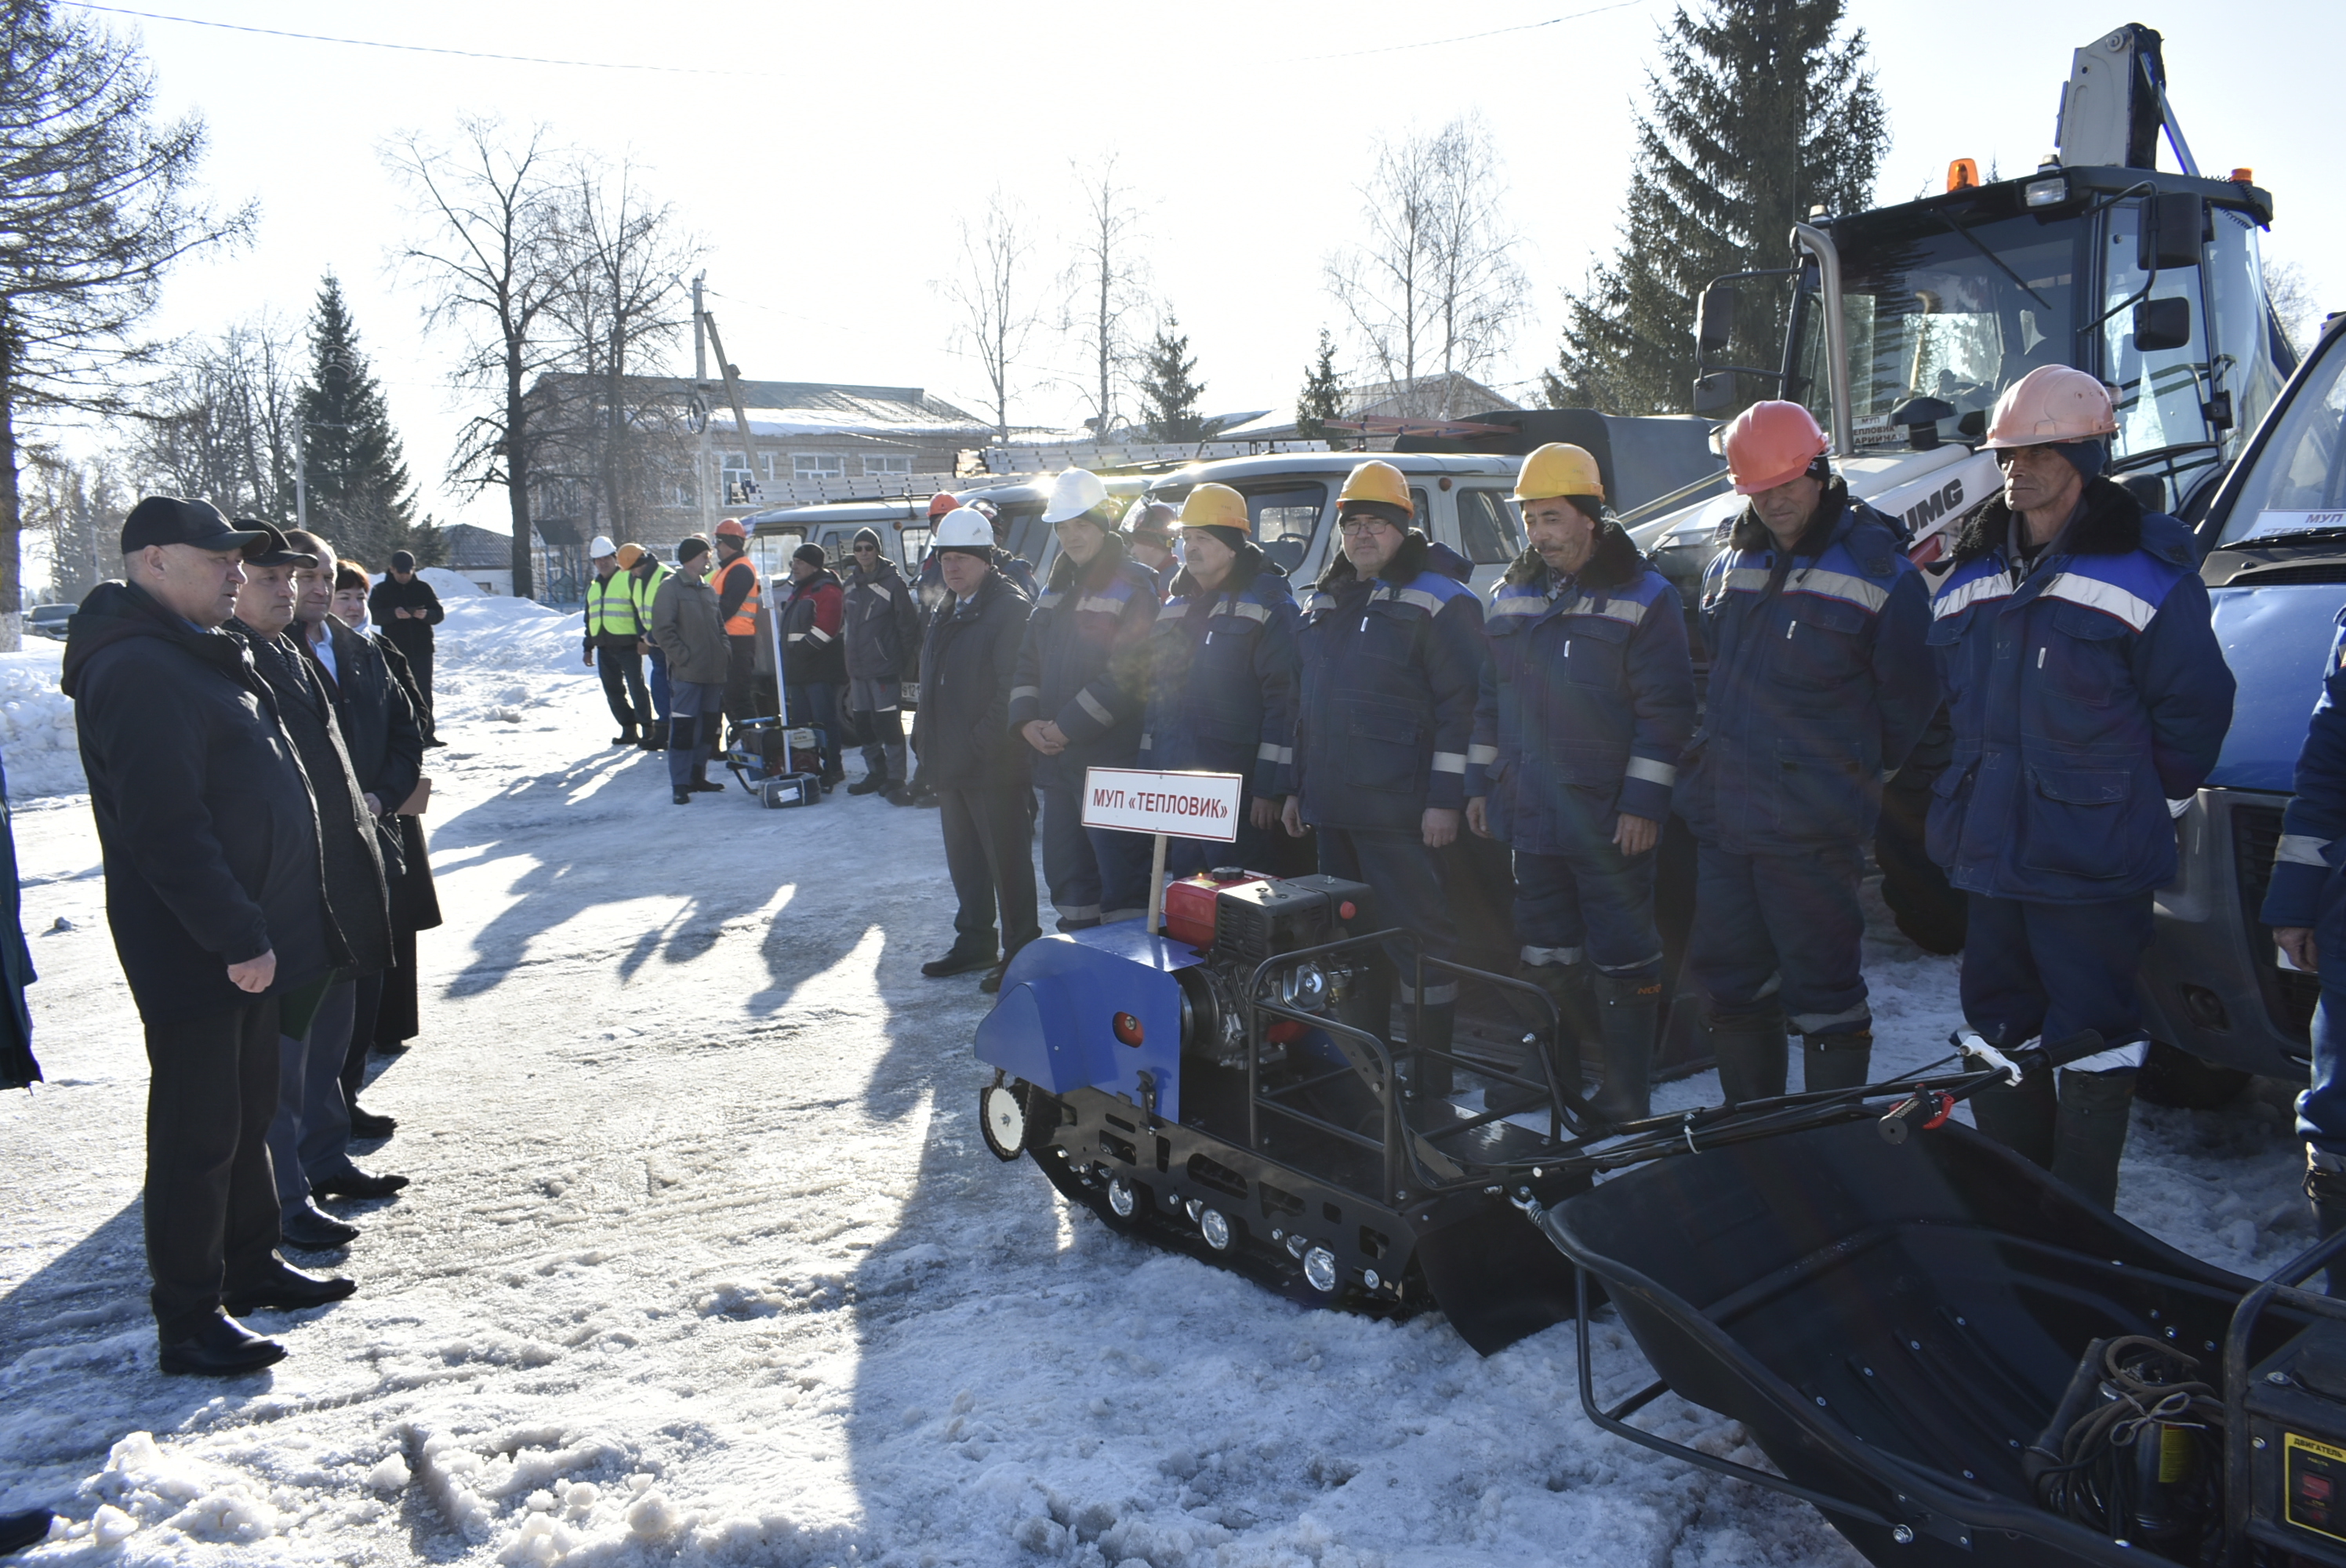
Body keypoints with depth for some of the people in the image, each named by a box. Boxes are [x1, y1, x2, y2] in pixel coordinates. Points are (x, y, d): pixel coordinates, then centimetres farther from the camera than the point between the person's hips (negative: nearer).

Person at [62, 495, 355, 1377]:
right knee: (197, 1133, 0)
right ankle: (189, 1321, 12)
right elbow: (165, 830, -25)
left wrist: (261, 924, 21)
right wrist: (237, 937, -23)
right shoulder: (136, 671, -20)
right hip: (196, 957, -10)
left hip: (248, 935, 10)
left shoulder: (197, 656, 15)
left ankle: (249, 1266, 35)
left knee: (247, 1112, 20)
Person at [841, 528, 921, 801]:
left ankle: (896, 780, -5)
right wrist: (851, 660, 16)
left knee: (889, 724, -9)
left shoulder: (892, 581, -9)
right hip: (858, 668, 7)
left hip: (885, 668, -7)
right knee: (865, 724, 12)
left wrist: (905, 661, -11)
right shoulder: (852, 583, 13)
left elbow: (908, 625, -9)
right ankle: (876, 773, 23)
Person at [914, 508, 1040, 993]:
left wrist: (981, 744, -19)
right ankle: (974, 942, 29)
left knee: (1006, 861, 0)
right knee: (964, 858, 17)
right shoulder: (947, 614, 17)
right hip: (951, 763, 9)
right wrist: (927, 739, 15)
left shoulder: (1010, 608, -12)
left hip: (995, 766, -9)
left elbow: (1014, 686, -18)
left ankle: (1020, 952, 9)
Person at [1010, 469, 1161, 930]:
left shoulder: (1132, 586, -8)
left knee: (1120, 874, -9)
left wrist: (1068, 728, -16)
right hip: (1057, 757, 8)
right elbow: (1028, 661, 16)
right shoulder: (1057, 589, 17)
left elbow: (1125, 674, -16)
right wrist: (1027, 720, -1)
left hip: (1110, 758, -8)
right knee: (1066, 871, 15)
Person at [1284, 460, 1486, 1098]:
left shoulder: (1439, 602, -7)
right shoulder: (1323, 605, 17)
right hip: (1330, 809, 8)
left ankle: (1430, 1079, 5)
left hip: (1399, 812, -8)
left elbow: (1464, 705, -12)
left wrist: (1446, 798, -17)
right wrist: (1298, 786, 20)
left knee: (1418, 933, -3)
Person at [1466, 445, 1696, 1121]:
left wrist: (1643, 803, -14)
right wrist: (1480, 783, 13)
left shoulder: (1643, 597, -7)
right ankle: (1552, 1067, 28)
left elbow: (1664, 709, -10)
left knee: (1620, 958, 1)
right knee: (1543, 952, 14)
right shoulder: (1511, 596, 11)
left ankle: (1626, 1087, 12)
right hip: (1528, 813, 6)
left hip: (1609, 819, -5)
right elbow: (1489, 698, 17)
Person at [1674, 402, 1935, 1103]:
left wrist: (1850, 769, 4)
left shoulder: (1878, 571, -6)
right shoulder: (1728, 567, 12)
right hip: (1719, 817, 6)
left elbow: (1907, 702, -1)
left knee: (1823, 991, 1)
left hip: (1810, 828, -6)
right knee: (1730, 984, 14)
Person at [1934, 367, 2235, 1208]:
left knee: (2093, 1037, 2)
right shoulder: (1970, 578, 10)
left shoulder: (2145, 573, -9)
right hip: (1989, 853, 6)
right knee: (2000, 1030, 16)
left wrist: (2139, 803, -1)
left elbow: (2193, 707, -6)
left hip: (2093, 862, -6)